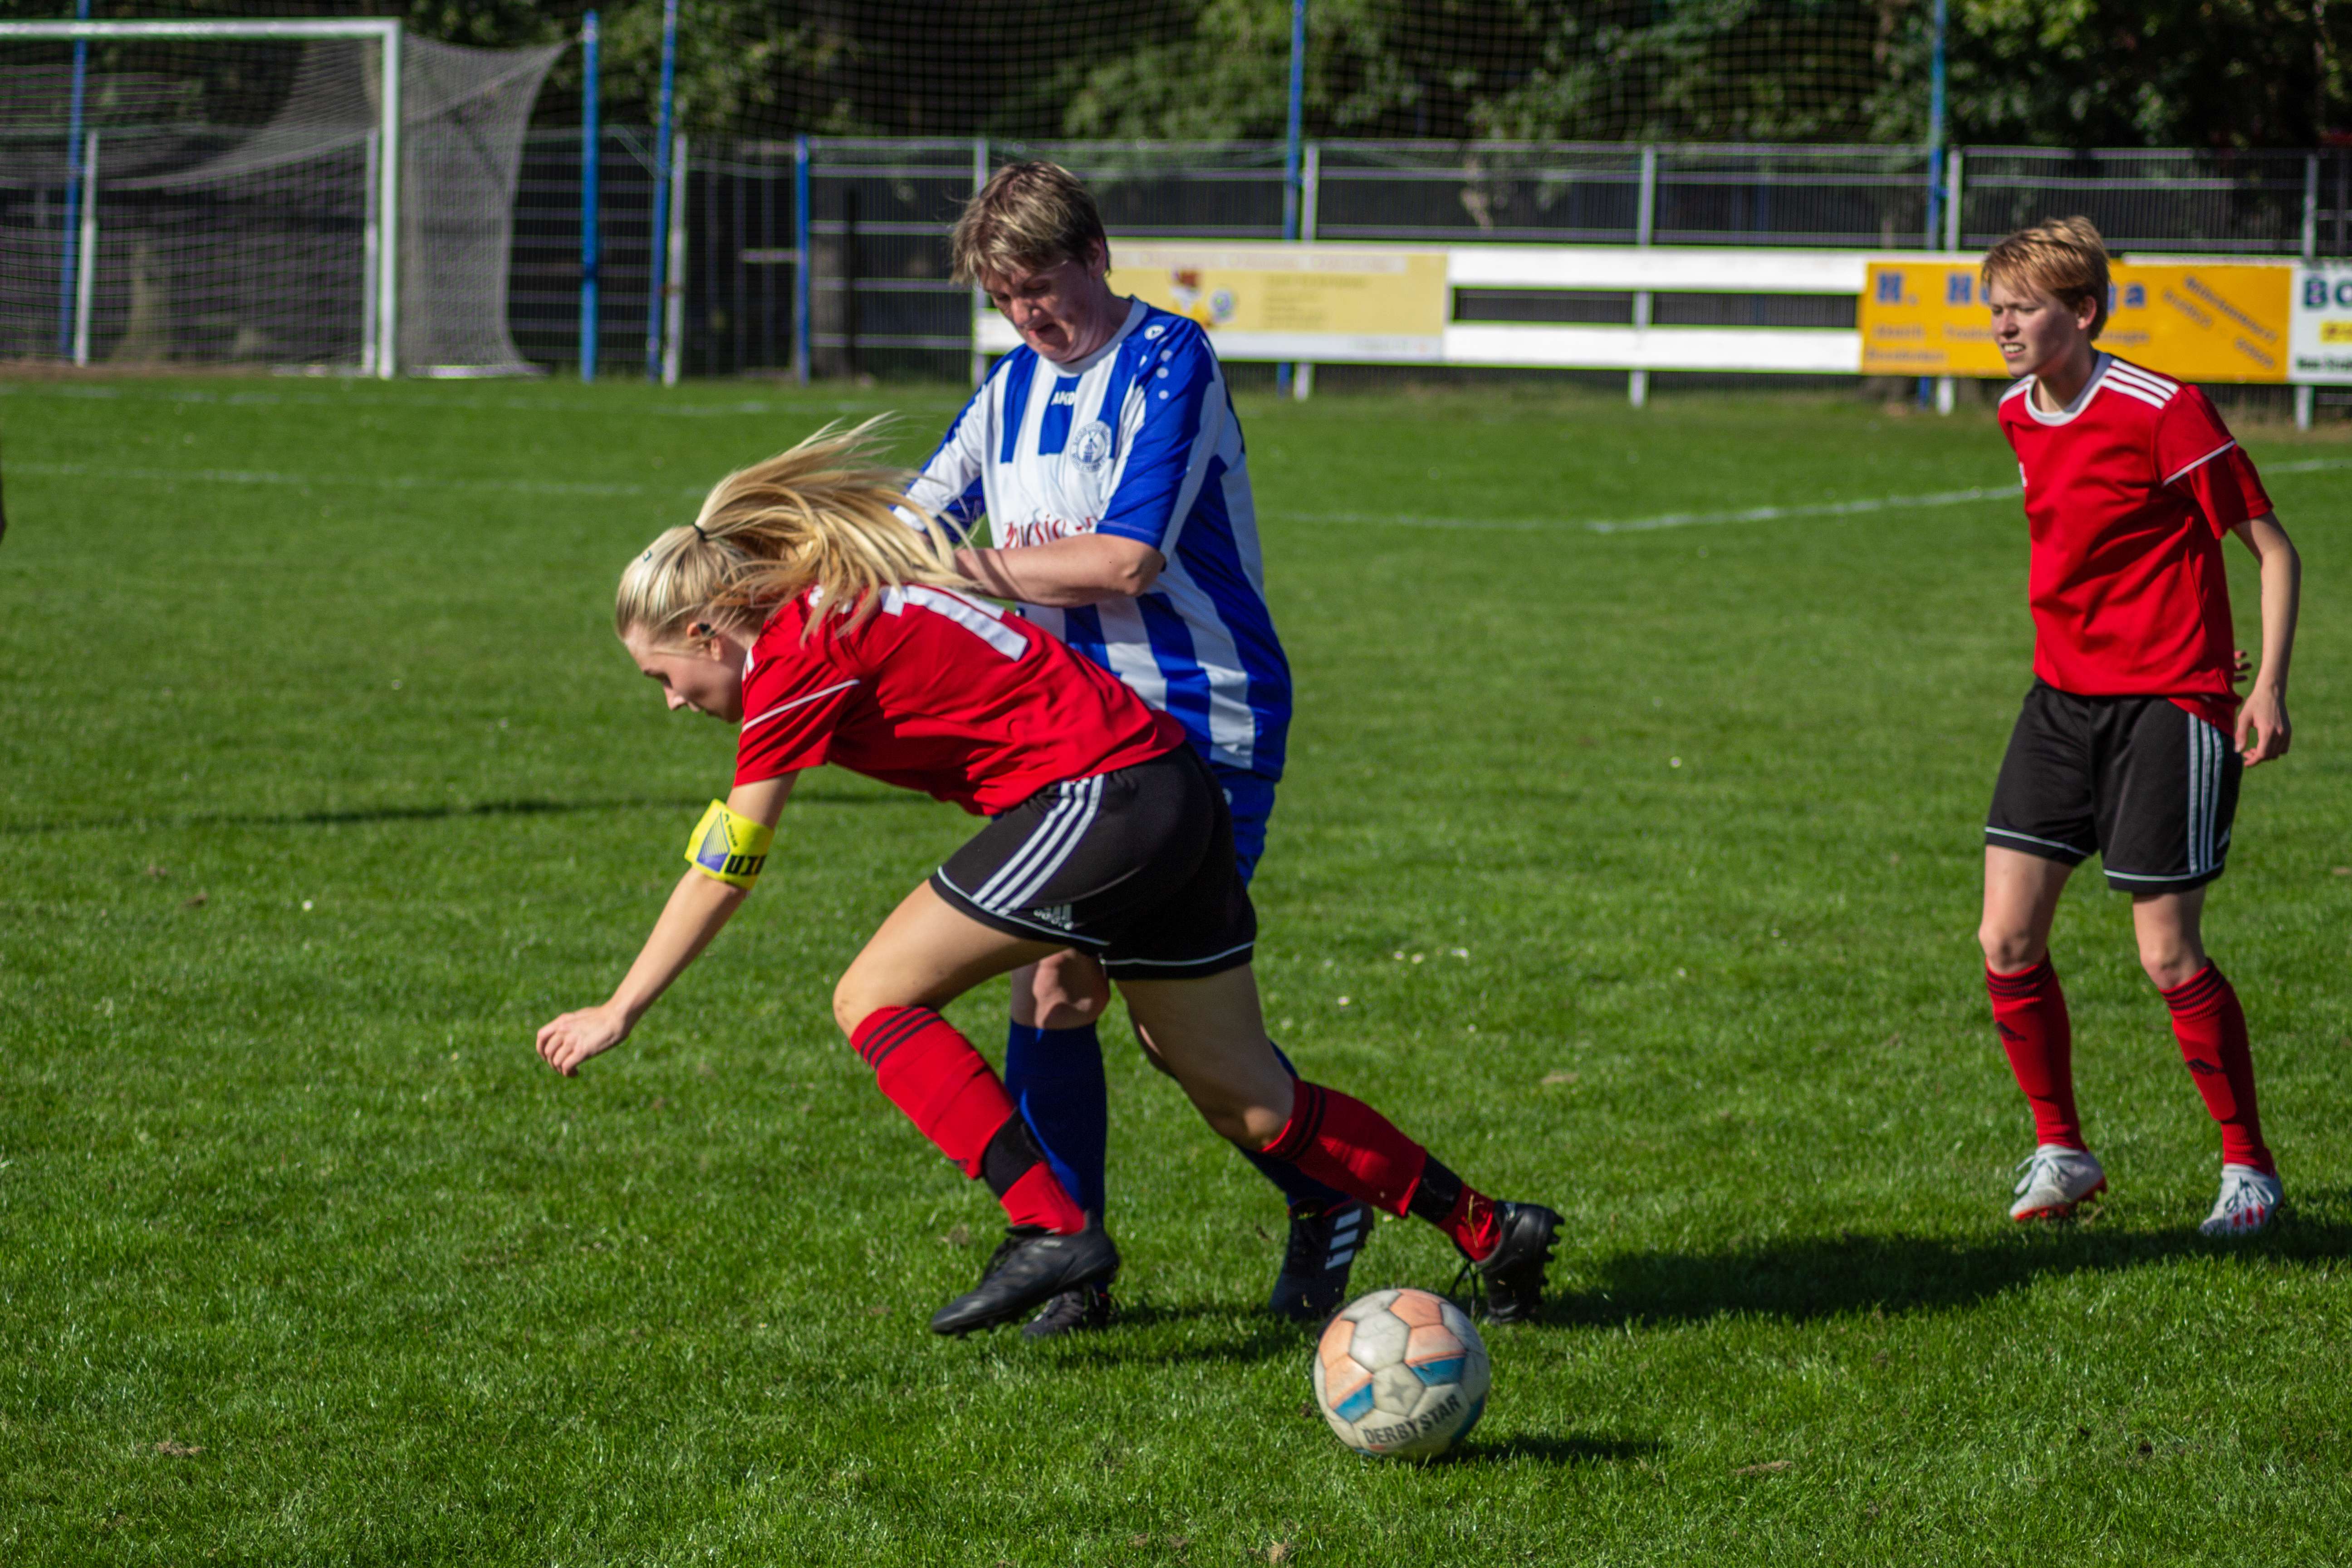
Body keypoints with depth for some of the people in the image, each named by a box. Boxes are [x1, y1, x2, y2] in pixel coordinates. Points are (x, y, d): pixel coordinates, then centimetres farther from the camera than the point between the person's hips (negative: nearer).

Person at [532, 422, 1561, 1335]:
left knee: (875, 999, -5)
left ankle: (1051, 1230, -15)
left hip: (1099, 798, -10)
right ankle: (1489, 1232, 20)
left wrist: (619, 1012, 2)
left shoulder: (797, 652, -8)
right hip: (1177, 795, 10)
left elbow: (722, 872, -5)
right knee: (1245, 1101, 15)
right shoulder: (840, 609, 19)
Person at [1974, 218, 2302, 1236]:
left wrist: (2268, 685, -17)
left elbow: (2273, 548, -9)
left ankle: (2250, 1172, 9)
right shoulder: (2019, 416, 7)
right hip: (2062, 699, 7)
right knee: (2008, 940, -2)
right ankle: (2060, 1152, 15)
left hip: (2167, 709, -7)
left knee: (2169, 956, -6)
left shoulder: (2163, 413, -15)